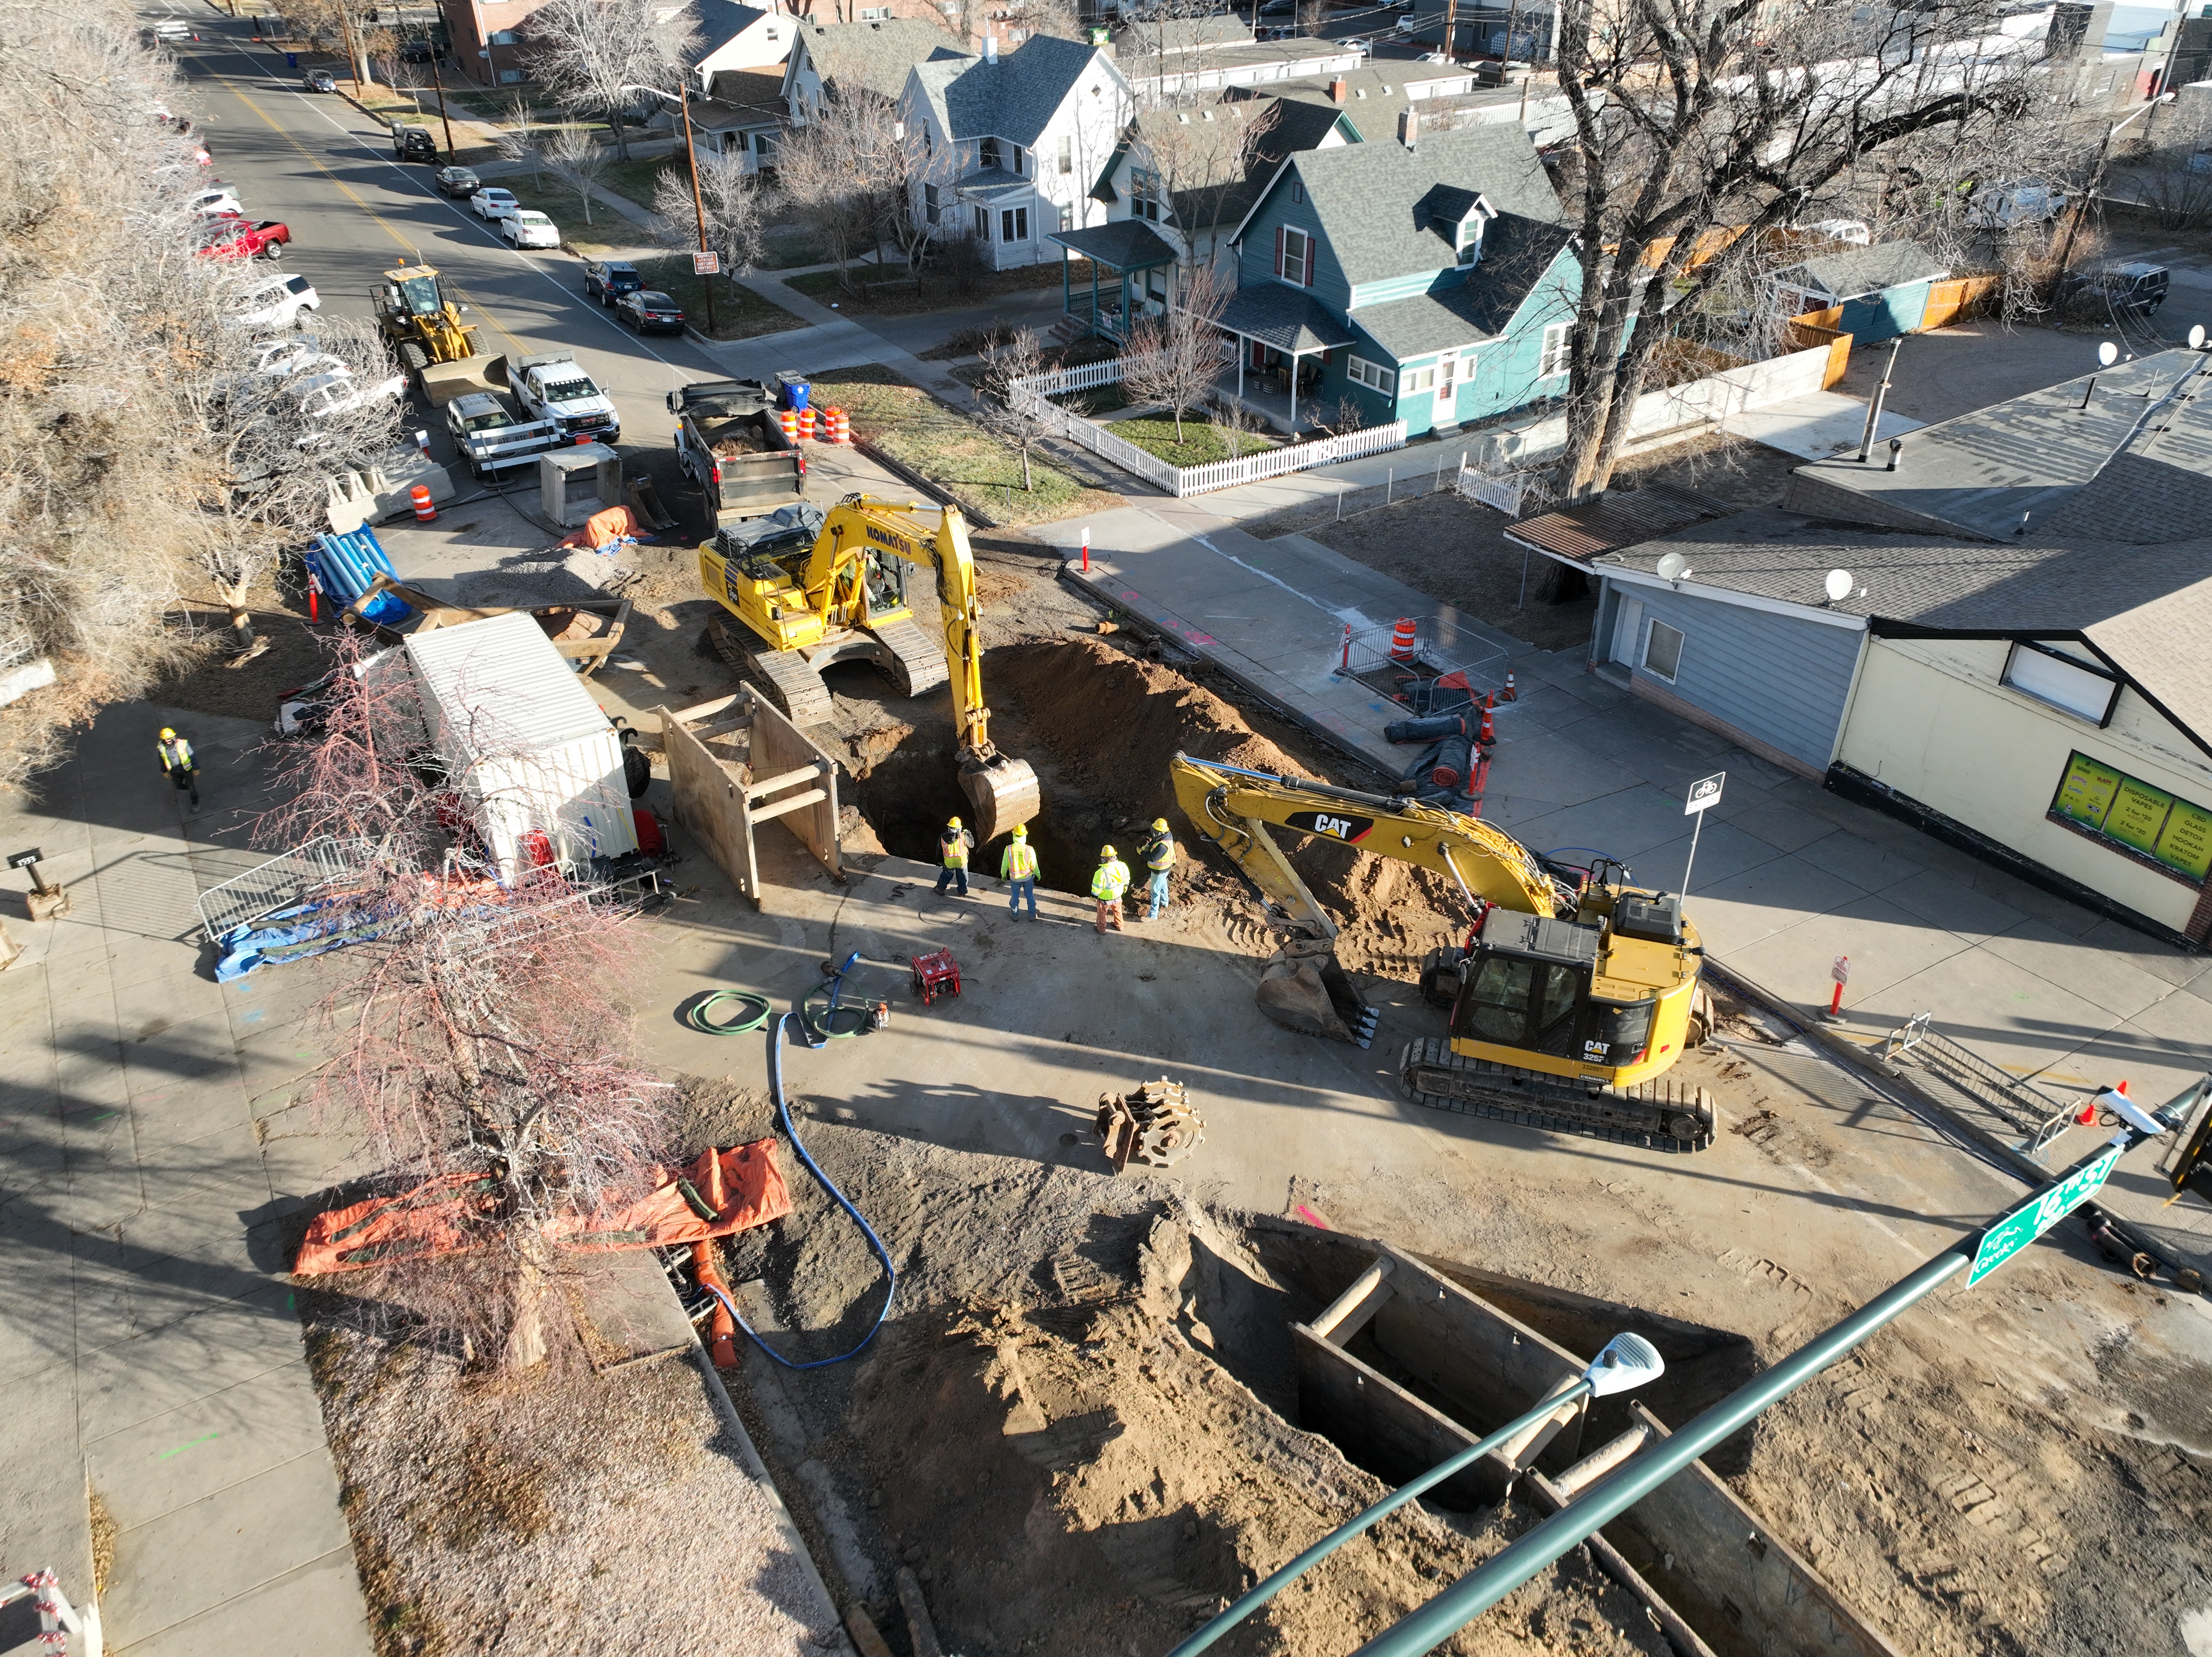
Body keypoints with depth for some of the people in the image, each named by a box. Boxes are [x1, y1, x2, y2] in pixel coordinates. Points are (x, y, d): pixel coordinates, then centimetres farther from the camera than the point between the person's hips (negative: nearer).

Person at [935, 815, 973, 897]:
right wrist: (969, 835, 7)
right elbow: (972, 844, -8)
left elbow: (939, 850, -3)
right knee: (962, 877, 23)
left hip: (949, 863, 1)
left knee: (946, 876, 26)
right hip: (962, 862, -1)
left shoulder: (943, 838, -17)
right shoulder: (963, 837, -25)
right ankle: (963, 892, 38)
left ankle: (940, 889, 42)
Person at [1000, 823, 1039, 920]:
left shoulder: (1009, 849, -24)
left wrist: (1003, 875, 9)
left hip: (1015, 878, 1)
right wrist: (1038, 874, 7)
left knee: (1015, 897, 22)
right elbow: (1034, 865, -13)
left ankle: (1015, 915, 40)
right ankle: (1032, 915, 37)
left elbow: (1004, 865, -11)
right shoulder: (1029, 850, -27)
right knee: (1030, 896, 21)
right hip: (1028, 877, -1)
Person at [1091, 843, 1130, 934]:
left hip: (1105, 897, -4)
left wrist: (1093, 896, -5)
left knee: (1102, 913, 22)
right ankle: (1119, 926, 51)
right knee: (1117, 910, 31)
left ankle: (1101, 930, 42)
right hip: (1117, 895, 4)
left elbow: (1097, 887, -25)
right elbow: (1126, 879, -1)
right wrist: (1125, 887, 19)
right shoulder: (1123, 866, -20)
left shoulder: (1102, 872, -37)